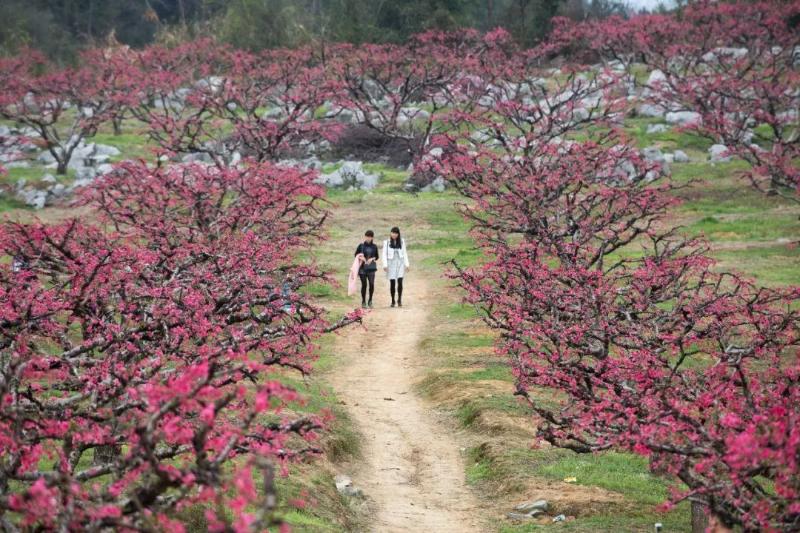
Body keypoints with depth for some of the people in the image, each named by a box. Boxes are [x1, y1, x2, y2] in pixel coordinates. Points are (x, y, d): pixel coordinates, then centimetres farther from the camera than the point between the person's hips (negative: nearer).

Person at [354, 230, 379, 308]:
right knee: (364, 284, -2)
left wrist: (372, 259, -8)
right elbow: (355, 254, 10)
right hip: (362, 267, -1)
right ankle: (363, 301, 11)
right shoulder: (361, 246, 1)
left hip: (371, 268, 1)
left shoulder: (374, 246, 5)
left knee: (371, 284, -10)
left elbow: (376, 256, 13)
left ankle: (370, 301, 8)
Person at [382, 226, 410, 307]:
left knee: (400, 282, -12)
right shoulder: (387, 242, 1)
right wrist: (385, 265, -8)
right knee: (392, 283, -2)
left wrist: (407, 264, 7)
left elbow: (404, 253, 11)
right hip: (391, 263, -1)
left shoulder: (402, 241, 7)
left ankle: (399, 300, -3)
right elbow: (384, 254, 1)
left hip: (400, 263, 1)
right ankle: (393, 301, 9)